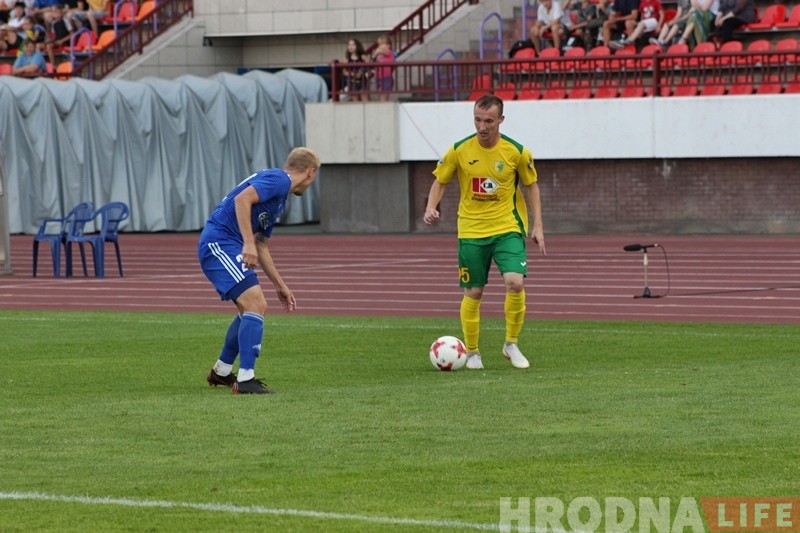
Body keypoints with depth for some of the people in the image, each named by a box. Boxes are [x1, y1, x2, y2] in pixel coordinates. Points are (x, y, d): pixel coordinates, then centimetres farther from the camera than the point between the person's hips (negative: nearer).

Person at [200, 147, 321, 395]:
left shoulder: (280, 194, 23)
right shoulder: (278, 179, -7)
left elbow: (261, 246, 30)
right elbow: (242, 198, -25)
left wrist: (280, 286, 32)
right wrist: (248, 243, -28)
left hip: (224, 247, 10)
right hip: (219, 242, -10)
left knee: (253, 309, 18)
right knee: (255, 304, -16)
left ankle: (221, 372, 30)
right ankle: (245, 379, -18)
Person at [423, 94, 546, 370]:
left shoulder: (516, 152, -5)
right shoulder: (459, 150, -4)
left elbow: (531, 186, 8)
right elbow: (440, 181, 8)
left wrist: (537, 226, 3)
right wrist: (431, 207, -11)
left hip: (508, 228, -1)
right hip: (471, 231, 1)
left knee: (515, 282, -19)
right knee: (473, 293, 3)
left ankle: (511, 344, 1)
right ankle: (472, 353, 20)